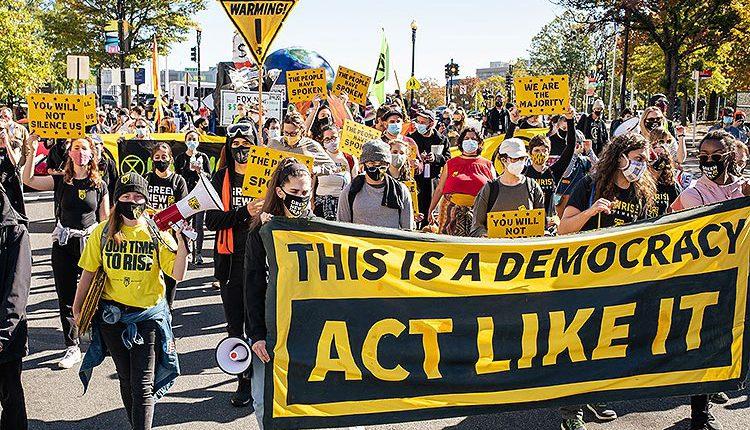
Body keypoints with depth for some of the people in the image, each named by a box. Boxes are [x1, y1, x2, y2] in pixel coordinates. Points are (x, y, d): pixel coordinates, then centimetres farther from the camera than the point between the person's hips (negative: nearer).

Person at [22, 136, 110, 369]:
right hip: (63, 244, 2)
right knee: (66, 297, 6)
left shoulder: (99, 185, 1)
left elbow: (105, 219, 4)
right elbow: (28, 180, -4)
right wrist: (32, 152, -11)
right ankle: (72, 347, 15)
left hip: (90, 242, -2)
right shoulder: (61, 181, 4)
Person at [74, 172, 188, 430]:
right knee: (126, 379, 17)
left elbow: (178, 275, -13)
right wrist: (77, 310, 5)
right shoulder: (103, 232, -1)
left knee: (143, 386, -4)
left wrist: (182, 242, -26)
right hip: (112, 315, 2)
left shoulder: (157, 233, -6)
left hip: (148, 316, -2)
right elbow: (89, 273, 4)